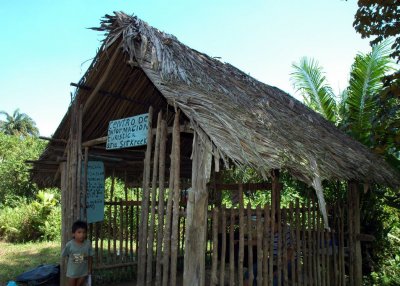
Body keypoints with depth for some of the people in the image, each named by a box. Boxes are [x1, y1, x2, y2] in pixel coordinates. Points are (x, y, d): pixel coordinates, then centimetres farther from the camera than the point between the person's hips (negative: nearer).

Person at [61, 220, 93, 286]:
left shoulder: (88, 244, -15)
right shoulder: (69, 244, -21)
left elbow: (90, 256, -3)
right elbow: (64, 255, -4)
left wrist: (90, 269, 3)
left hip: (83, 272, 1)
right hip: (72, 272, -1)